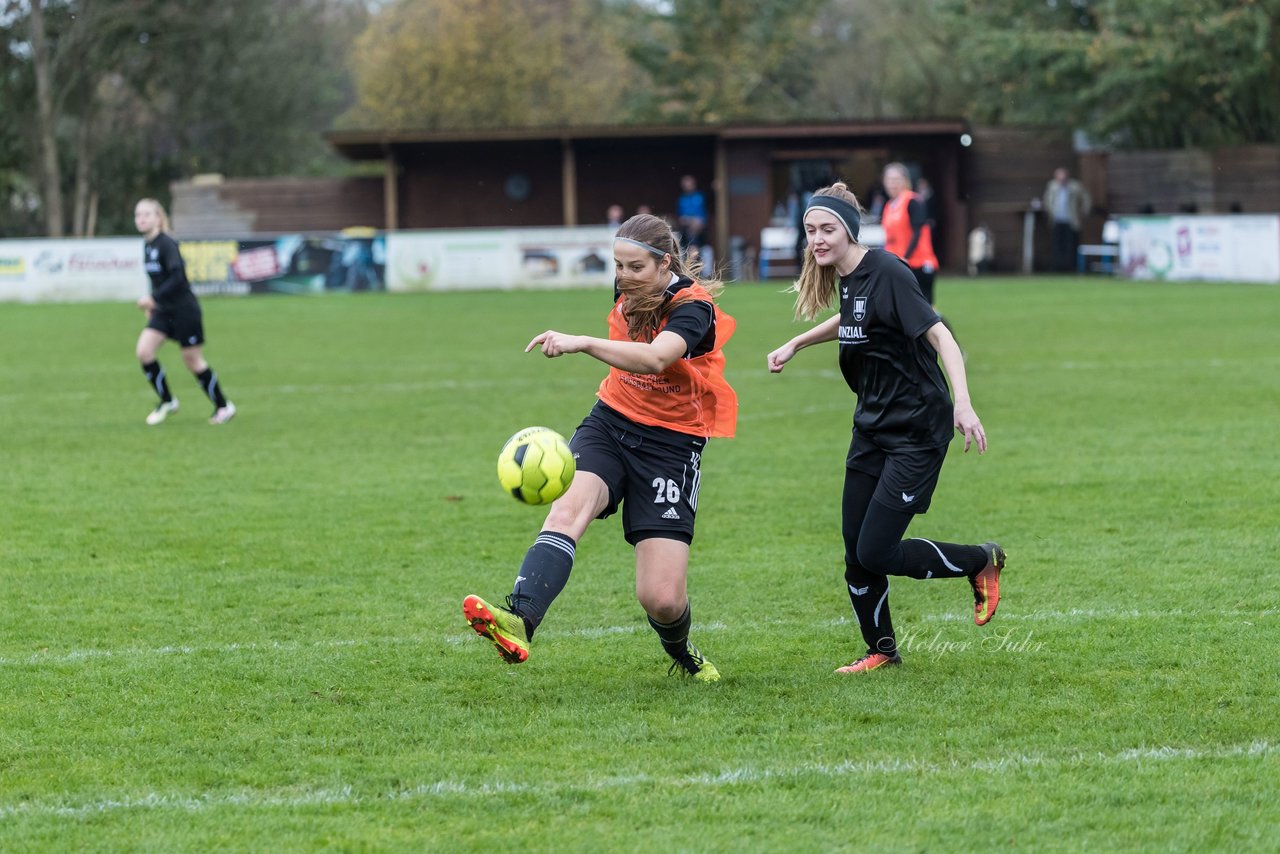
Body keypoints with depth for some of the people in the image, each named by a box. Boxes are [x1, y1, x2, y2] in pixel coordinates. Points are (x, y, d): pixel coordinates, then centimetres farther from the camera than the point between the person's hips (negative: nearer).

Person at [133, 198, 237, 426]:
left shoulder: (167, 244, -18)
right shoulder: (148, 246, 7)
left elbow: (177, 277, -27)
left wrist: (154, 298, -29)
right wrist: (153, 304, 15)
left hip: (184, 310, -7)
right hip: (163, 311, 7)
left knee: (192, 361, 2)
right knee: (143, 351, -9)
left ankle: (224, 406, 18)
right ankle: (167, 401, 6)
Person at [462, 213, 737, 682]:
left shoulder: (694, 308, -20)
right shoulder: (629, 290, 0)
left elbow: (655, 358, -42)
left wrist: (582, 342, -53)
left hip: (670, 445, -5)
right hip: (610, 424, 5)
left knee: (661, 599, -12)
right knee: (569, 505, -31)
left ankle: (682, 654, 26)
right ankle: (518, 622, -53)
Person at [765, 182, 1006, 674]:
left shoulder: (886, 273, -19)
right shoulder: (845, 278, 6)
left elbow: (939, 335, -26)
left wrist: (963, 405, -36)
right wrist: (796, 344, 26)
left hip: (917, 432, -8)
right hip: (873, 427, 8)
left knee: (876, 554, -9)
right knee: (856, 552, 6)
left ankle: (982, 562, 13)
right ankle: (882, 650, 24)